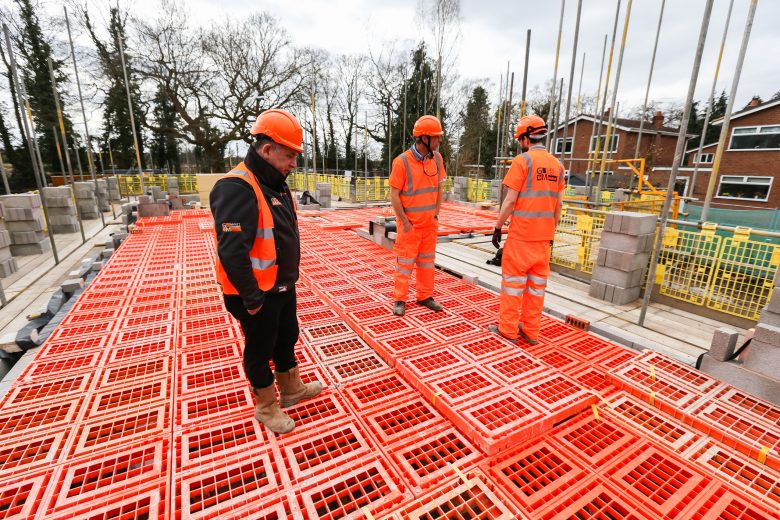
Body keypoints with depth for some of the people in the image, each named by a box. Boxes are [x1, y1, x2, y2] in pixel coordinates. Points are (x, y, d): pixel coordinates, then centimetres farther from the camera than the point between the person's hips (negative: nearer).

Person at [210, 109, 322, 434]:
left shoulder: (276, 184, 6)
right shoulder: (237, 188, -24)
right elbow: (231, 252, -28)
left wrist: (288, 277, 15)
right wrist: (252, 298, -21)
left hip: (283, 286, 9)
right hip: (256, 295, -9)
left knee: (287, 339, 23)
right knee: (260, 349, 11)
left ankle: (291, 388, 45)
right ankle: (265, 406, 33)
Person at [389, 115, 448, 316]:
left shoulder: (437, 158, 2)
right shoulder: (402, 161, -15)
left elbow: (438, 187, 11)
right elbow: (394, 194, -14)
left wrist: (437, 212, 5)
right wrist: (405, 222, -13)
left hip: (430, 222, 6)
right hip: (410, 223, -5)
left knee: (427, 260, 13)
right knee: (405, 261, 4)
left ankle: (425, 296, 28)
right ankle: (400, 300, 17)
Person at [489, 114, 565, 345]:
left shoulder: (522, 161, -8)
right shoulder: (557, 165, 11)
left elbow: (510, 200, -13)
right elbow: (559, 204, 12)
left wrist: (497, 227, -6)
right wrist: (552, 231, 20)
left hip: (521, 233, -6)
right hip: (544, 234, 6)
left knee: (513, 279, 3)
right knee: (537, 281, 11)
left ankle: (508, 329, 11)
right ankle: (531, 330, 18)